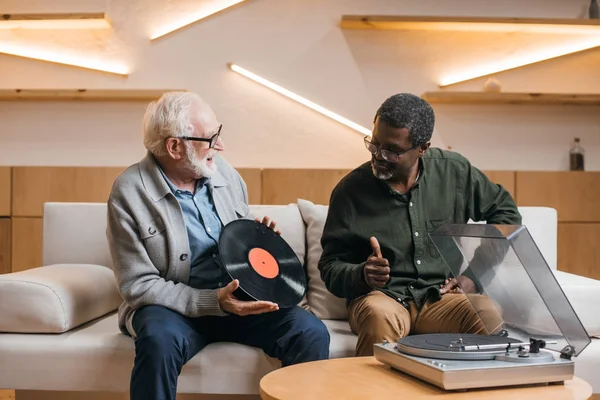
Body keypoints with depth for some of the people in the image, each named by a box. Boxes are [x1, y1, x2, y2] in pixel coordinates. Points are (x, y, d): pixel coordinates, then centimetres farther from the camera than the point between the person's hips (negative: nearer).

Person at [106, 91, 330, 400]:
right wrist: (213, 302, -26)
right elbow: (139, 285, -15)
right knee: (159, 340, -37)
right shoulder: (129, 193, -12)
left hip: (239, 300, 4)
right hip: (174, 306, -4)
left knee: (311, 333, -19)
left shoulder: (224, 171, 3)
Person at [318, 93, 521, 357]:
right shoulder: (351, 189, -3)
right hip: (382, 297, -1)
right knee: (380, 315, -38)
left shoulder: (454, 171, 2)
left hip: (441, 296, 2)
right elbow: (331, 266, 2)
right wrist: (362, 275, -22)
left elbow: (505, 211, 16)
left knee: (488, 315, -31)